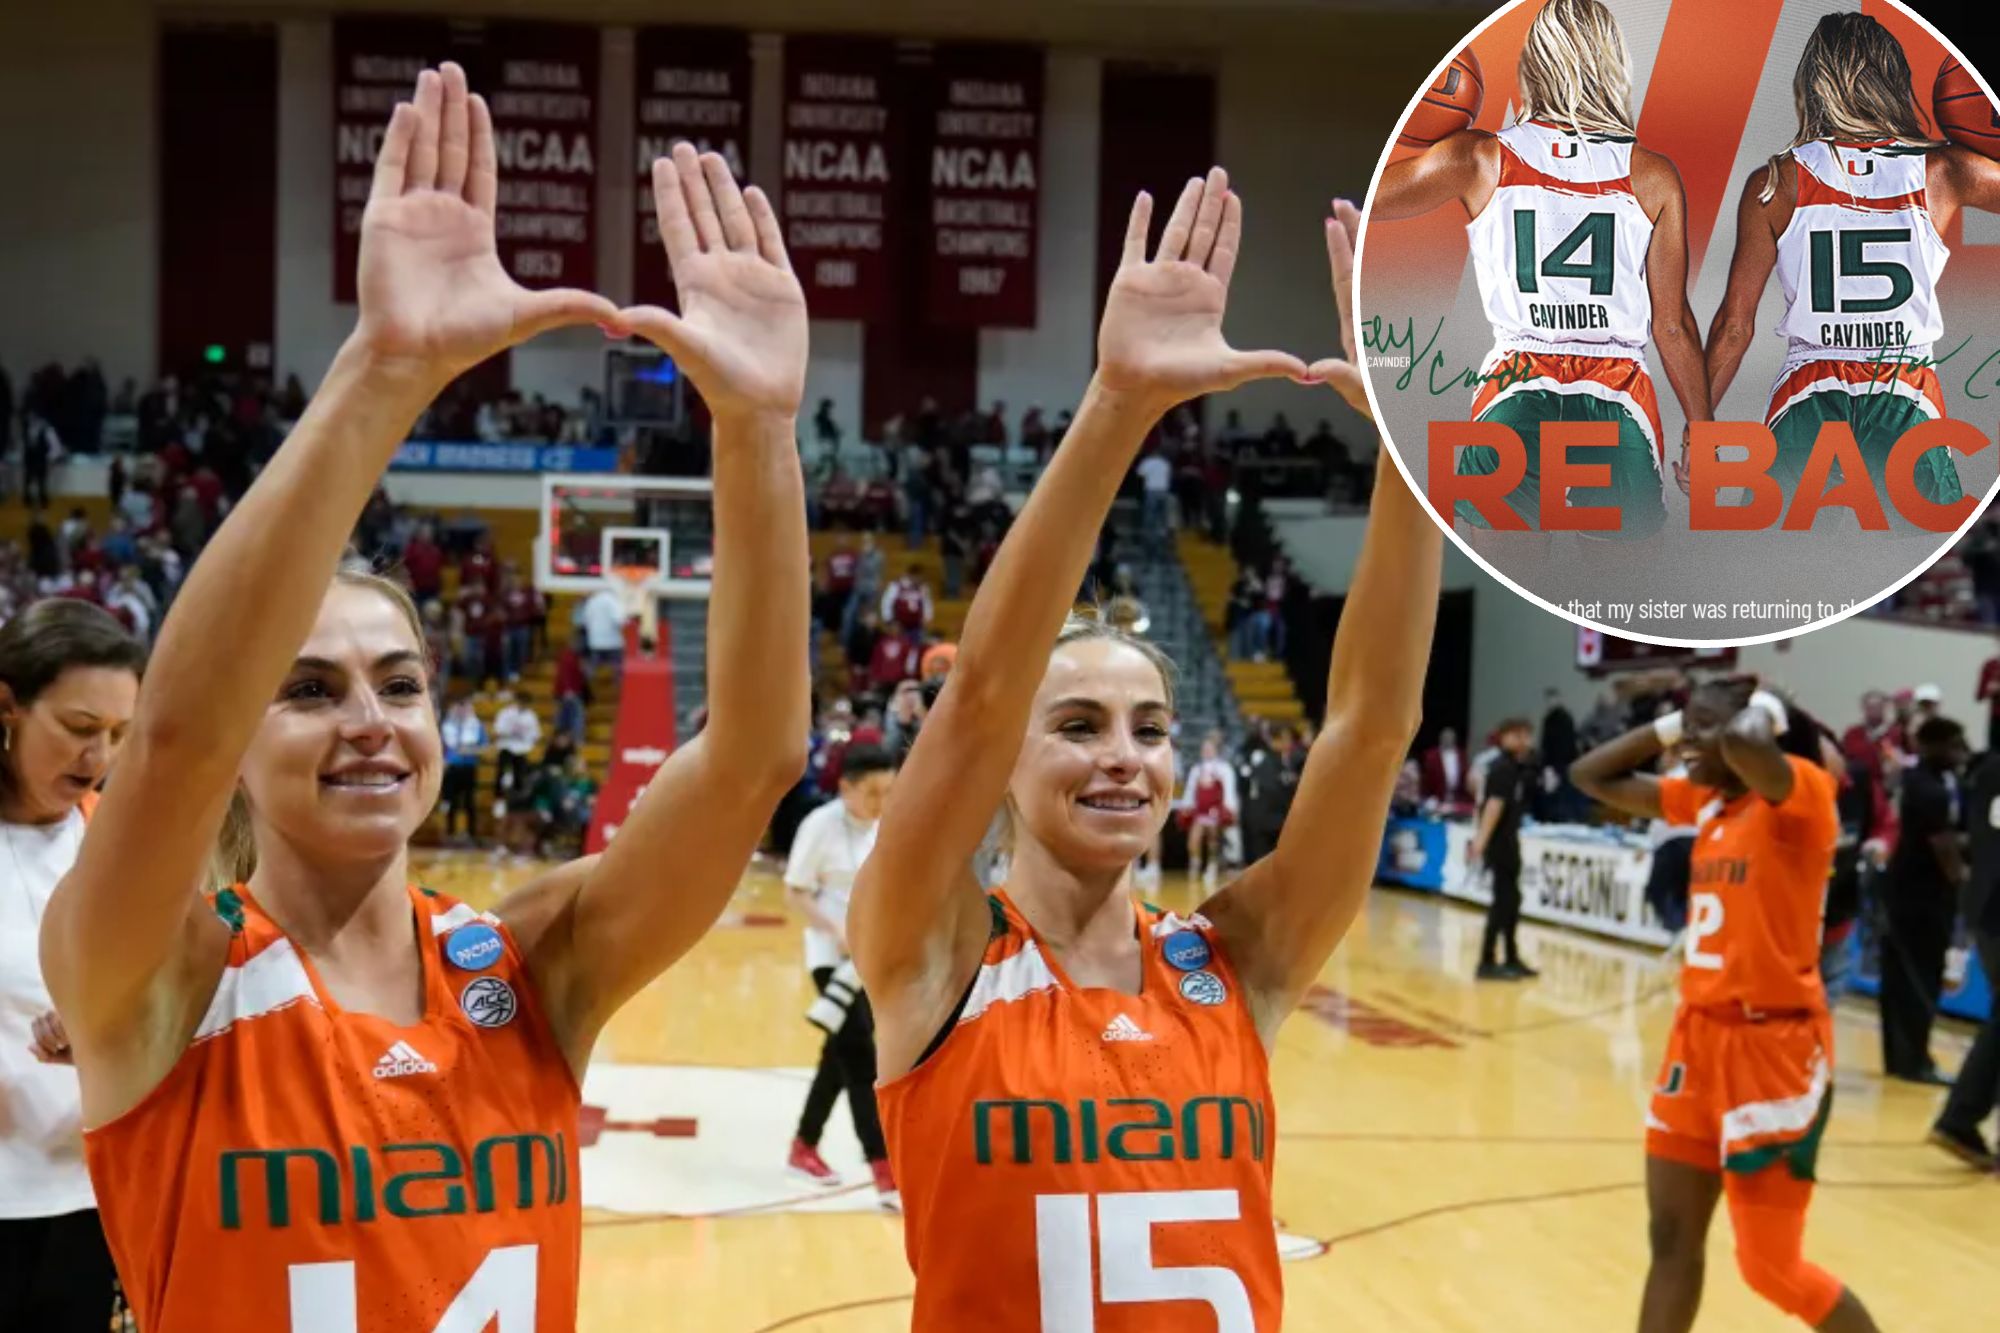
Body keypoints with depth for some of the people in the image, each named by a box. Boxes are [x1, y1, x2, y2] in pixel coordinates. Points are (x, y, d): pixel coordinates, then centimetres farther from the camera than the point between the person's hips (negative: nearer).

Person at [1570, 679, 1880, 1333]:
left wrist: (1764, 709, -15)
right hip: (1700, 1034, 8)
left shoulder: (1800, 792, -13)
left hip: (1775, 1045, -8)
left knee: (1772, 1267, -1)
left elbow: (1745, 744, -36)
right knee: (1672, 1237, 12)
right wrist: (1668, 727, 8)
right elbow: (1592, 776, 17)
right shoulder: (1705, 801, 10)